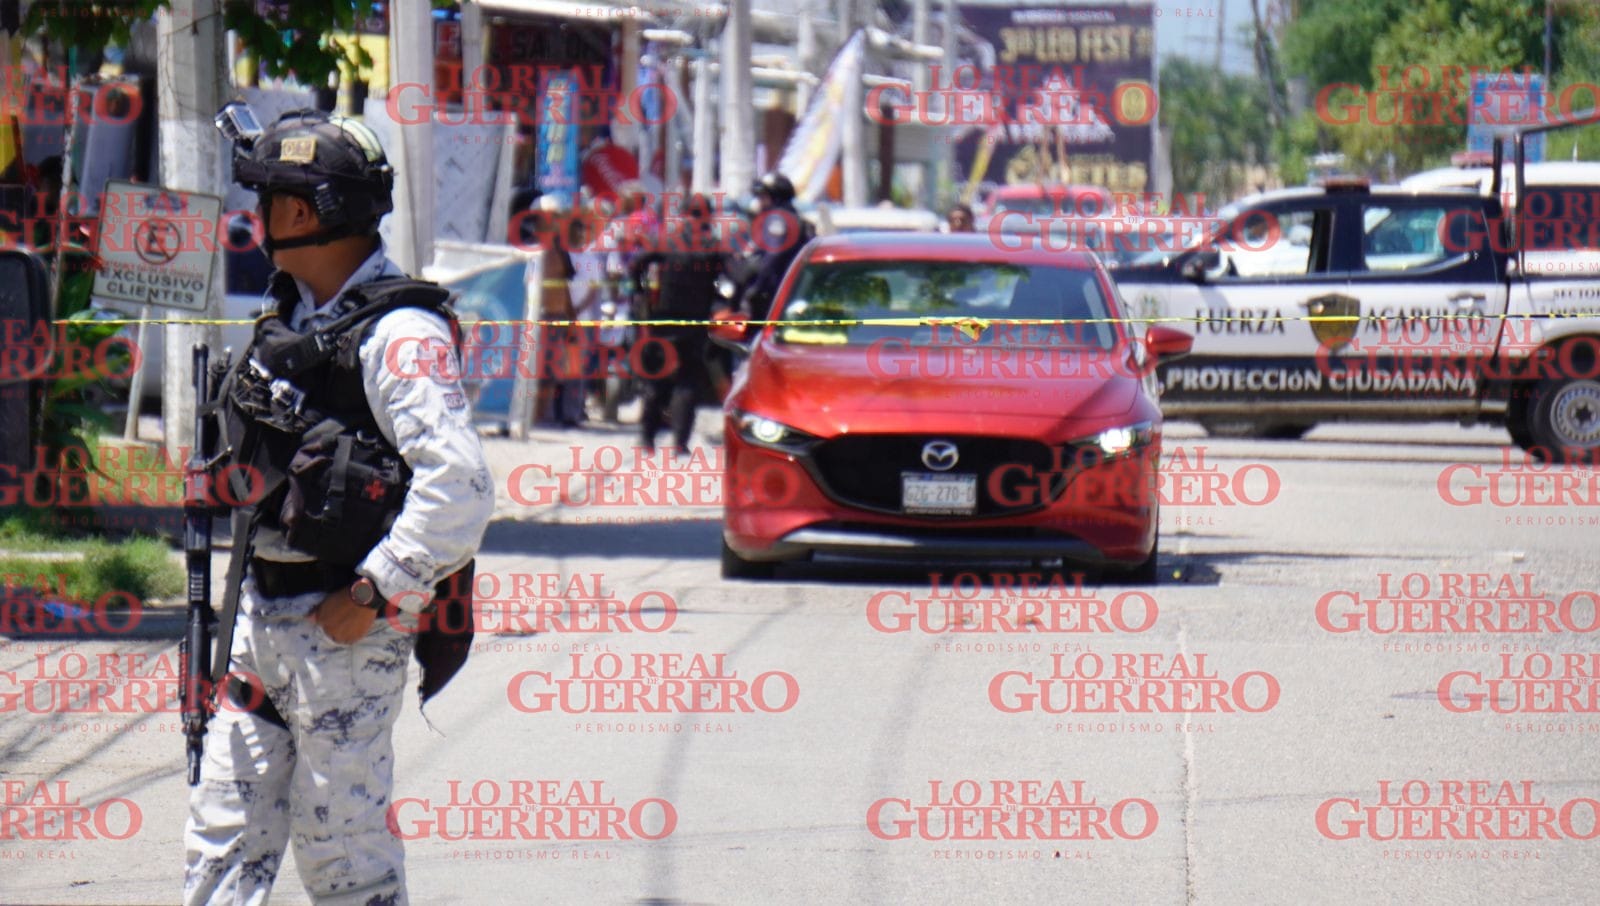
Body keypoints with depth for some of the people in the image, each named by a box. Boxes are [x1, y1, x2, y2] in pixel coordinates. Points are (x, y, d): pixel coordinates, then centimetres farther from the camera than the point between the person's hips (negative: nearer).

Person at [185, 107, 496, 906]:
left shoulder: (400, 334, -16)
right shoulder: (287, 319, 13)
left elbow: (459, 481, -26)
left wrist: (375, 596, -21)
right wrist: (245, 593, 18)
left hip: (347, 628, -9)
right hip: (263, 615, 9)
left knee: (340, 840, -1)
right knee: (224, 829, 8)